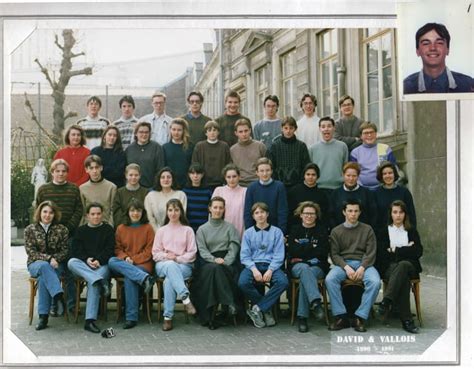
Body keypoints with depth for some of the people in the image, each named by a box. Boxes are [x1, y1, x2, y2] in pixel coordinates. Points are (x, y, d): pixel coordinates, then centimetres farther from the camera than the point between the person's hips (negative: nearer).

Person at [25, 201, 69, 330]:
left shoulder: (62, 230, 7)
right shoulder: (30, 230, 6)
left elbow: (65, 251, 3)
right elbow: (31, 252, -3)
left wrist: (55, 259, -16)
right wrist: (48, 259, -17)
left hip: (56, 264, 0)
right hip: (36, 264, 0)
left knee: (44, 277, -34)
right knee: (44, 266, -38)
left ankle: (43, 316, -35)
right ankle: (59, 296, -52)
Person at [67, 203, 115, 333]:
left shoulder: (108, 229, 14)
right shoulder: (81, 230, 19)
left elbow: (110, 250, 3)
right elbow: (75, 250, 7)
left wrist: (98, 260, -14)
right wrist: (86, 260, -12)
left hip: (103, 264, -2)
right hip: (83, 265, 3)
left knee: (92, 283, -34)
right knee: (71, 262, -32)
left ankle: (90, 320, -40)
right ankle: (101, 282, -45)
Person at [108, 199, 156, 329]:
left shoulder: (148, 228, 6)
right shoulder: (121, 228, 15)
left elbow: (149, 251, 2)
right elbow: (118, 249, 14)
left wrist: (133, 260, -9)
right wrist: (125, 258, -7)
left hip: (143, 264, -4)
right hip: (123, 263, 4)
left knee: (129, 278, -34)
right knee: (112, 261, -29)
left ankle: (131, 317, -29)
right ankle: (144, 278, -38)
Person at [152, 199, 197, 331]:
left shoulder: (188, 230, 14)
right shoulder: (161, 231, 20)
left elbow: (191, 253, 5)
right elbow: (155, 253, 13)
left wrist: (177, 258, -11)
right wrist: (166, 256, -8)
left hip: (183, 266, 0)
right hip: (163, 265, 1)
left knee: (169, 279, -37)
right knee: (170, 265, -40)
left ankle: (168, 316, -38)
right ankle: (186, 298, -51)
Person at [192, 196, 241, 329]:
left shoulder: (230, 227, 15)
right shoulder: (202, 229, 17)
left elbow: (233, 248, 4)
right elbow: (202, 250, 6)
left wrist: (224, 262, -13)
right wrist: (214, 260, -13)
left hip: (228, 263, -1)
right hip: (208, 262, 1)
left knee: (215, 269, -35)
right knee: (212, 269, -36)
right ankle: (230, 302, -36)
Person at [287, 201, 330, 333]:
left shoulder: (322, 230, 13)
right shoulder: (295, 230, 15)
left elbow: (323, 252, -1)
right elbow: (293, 251, -1)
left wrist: (302, 248, -5)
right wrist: (312, 247, -4)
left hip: (318, 266, 0)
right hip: (297, 266, 0)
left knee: (305, 276, -34)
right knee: (304, 268, -36)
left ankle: (302, 317, -38)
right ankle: (315, 302, -54)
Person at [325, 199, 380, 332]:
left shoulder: (367, 229, 13)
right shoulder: (336, 231, 13)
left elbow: (371, 252, 4)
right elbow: (334, 254, 5)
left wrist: (362, 268, -14)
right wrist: (346, 267, -13)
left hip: (363, 263, 0)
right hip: (343, 263, 0)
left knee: (375, 281, -32)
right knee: (330, 279, -31)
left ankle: (360, 317, -24)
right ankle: (341, 316, -25)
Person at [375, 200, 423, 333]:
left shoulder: (412, 232, 20)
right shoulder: (384, 232, 17)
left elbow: (418, 252, 3)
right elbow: (381, 253, 1)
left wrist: (396, 250, -2)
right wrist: (406, 250, -3)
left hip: (409, 266, 1)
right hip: (389, 268, 0)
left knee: (403, 265, -40)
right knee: (403, 277, -39)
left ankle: (386, 301, -50)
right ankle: (406, 320, -47)